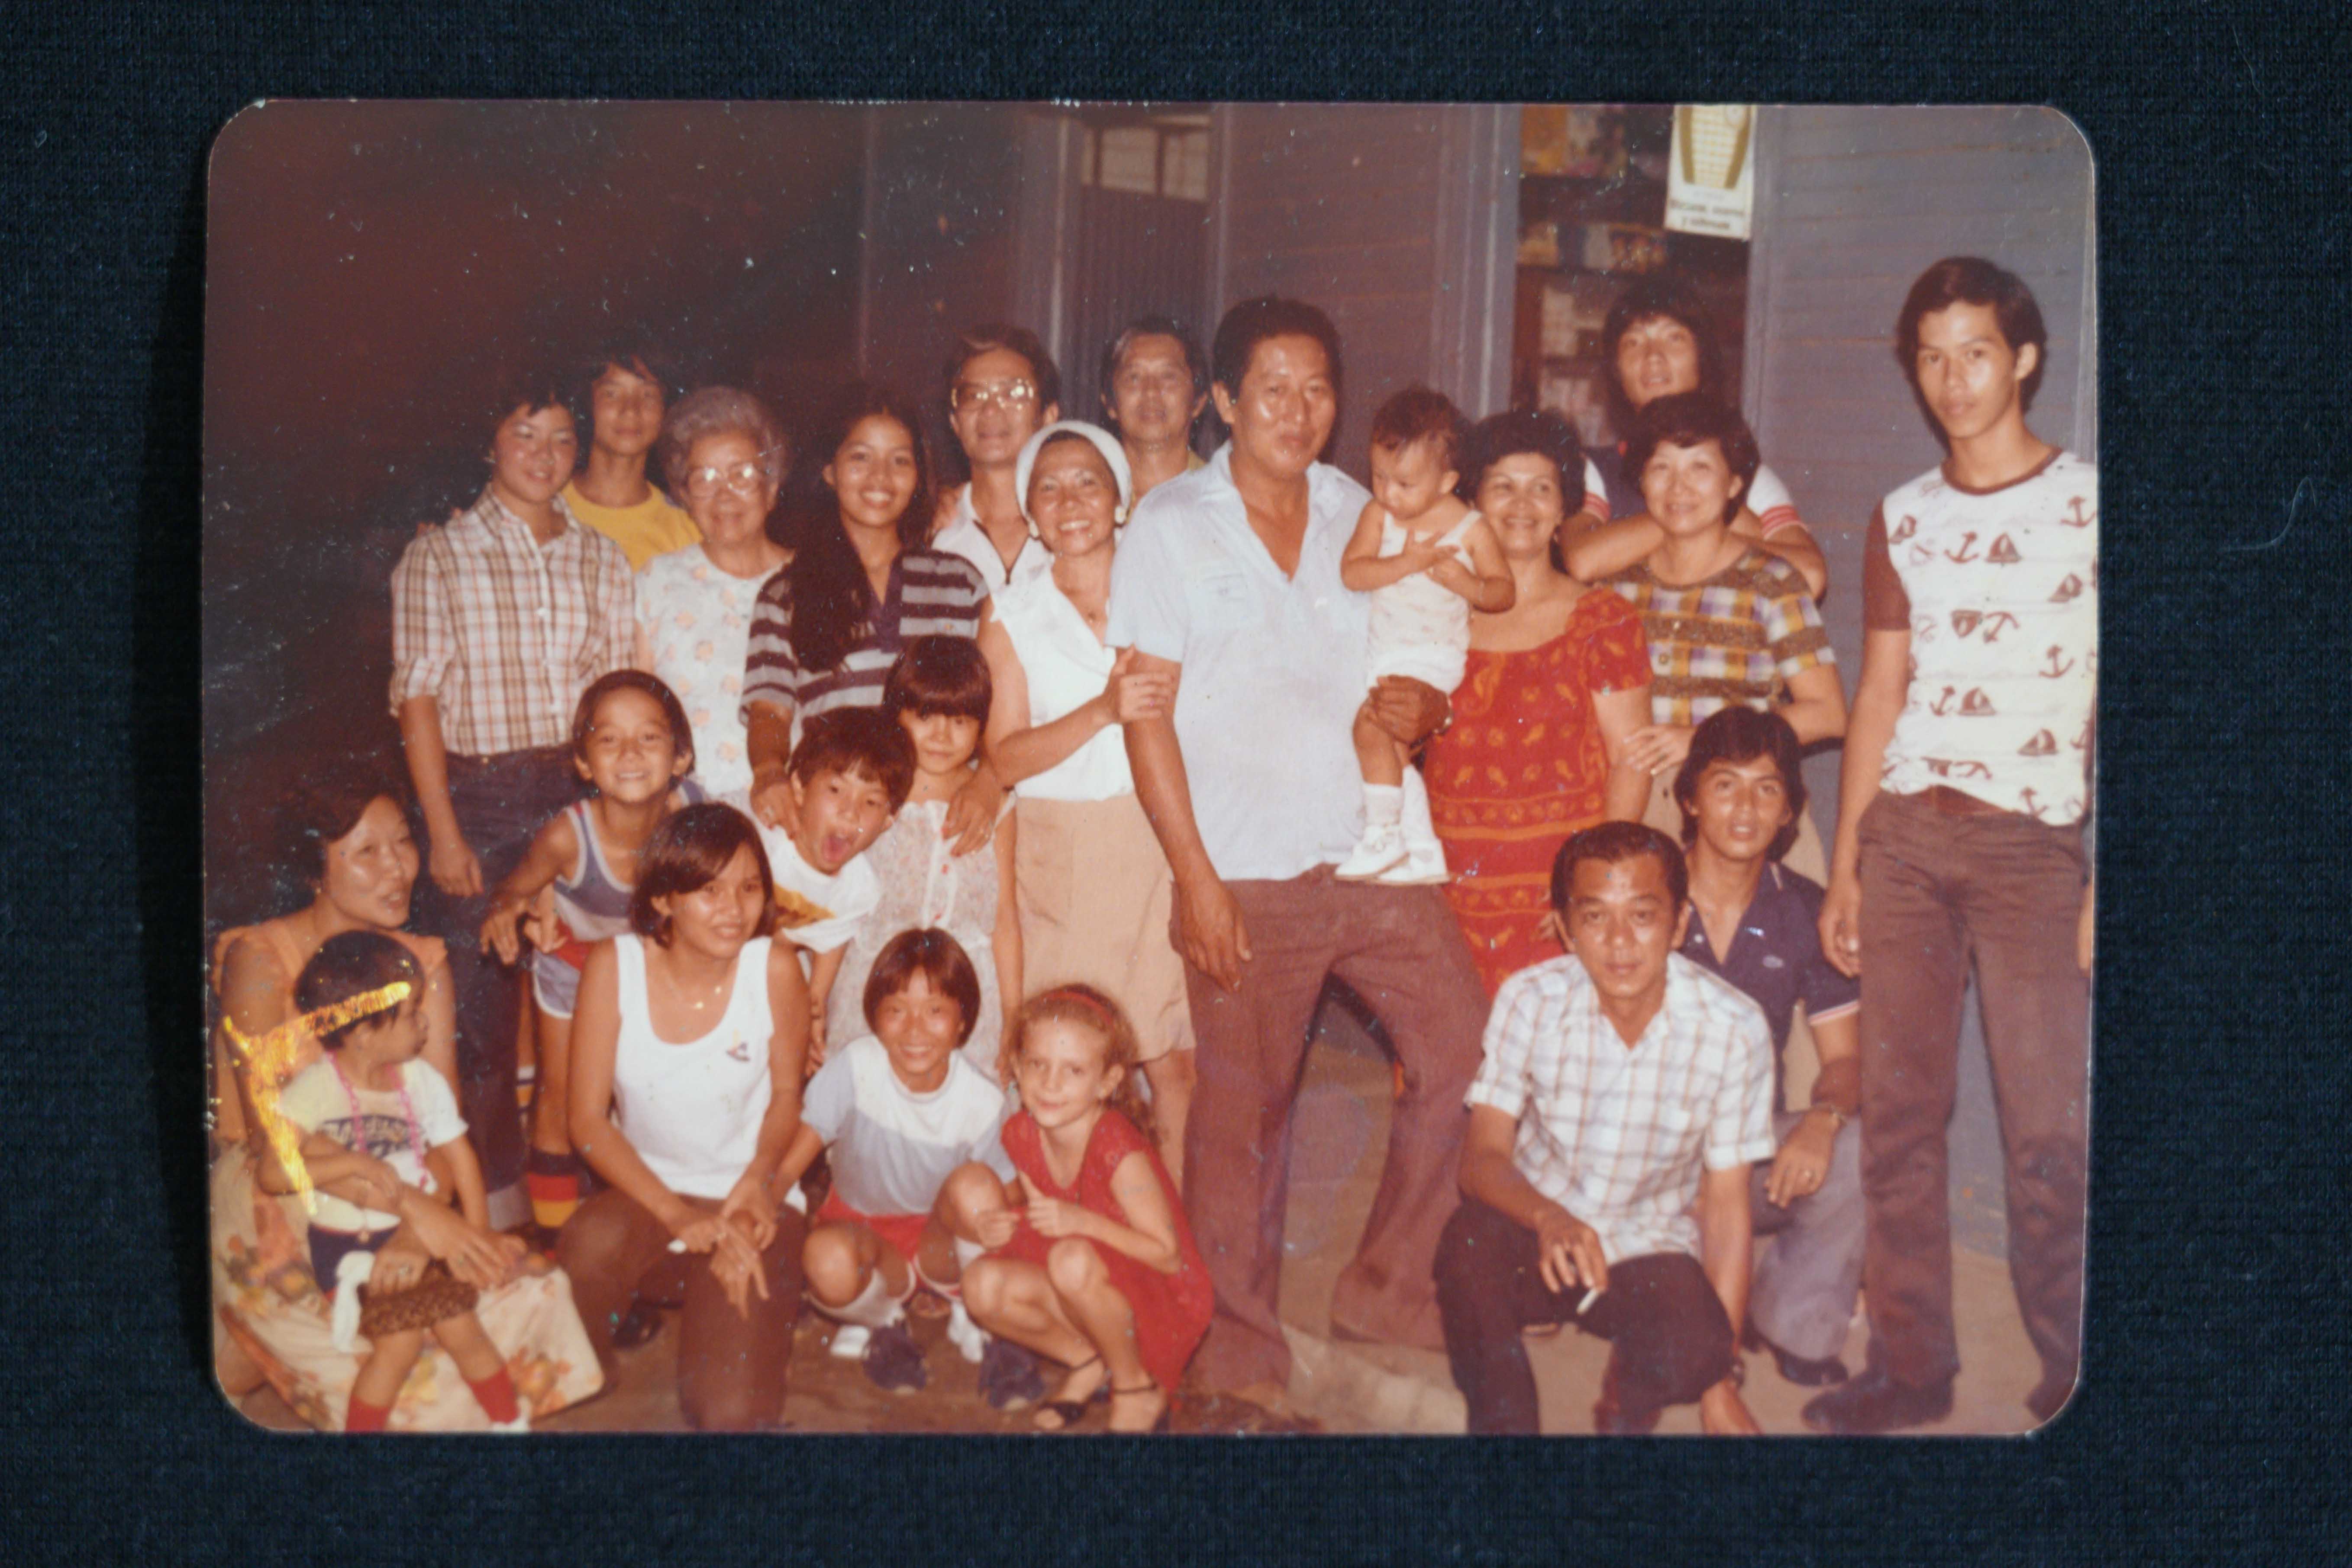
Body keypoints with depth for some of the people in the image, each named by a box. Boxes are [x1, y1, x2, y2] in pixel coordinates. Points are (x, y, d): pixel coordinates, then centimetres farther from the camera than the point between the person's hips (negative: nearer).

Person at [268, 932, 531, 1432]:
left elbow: (458, 1156, 4)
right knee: (400, 1338, -15)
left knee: (459, 1328, -5)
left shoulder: (422, 1081, -1)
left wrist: (478, 1231, -3)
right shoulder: (315, 1088, -13)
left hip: (414, 1235, 3)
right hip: (344, 1242, -3)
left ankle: (512, 1422, 14)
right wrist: (355, 1165, -27)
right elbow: (273, 1174, -18)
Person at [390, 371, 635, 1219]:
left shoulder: (601, 559, 12)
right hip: (480, 795, -2)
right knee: (478, 998, -2)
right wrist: (444, 831, -9)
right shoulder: (438, 557, 3)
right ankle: (496, 1193, 9)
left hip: (581, 789, 3)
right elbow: (419, 696, -3)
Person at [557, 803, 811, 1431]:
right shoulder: (614, 966, -14)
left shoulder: (774, 969, -16)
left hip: (745, 1195, 0)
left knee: (731, 1413, -14)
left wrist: (758, 1176, -18)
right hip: (645, 1186, 1)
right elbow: (587, 1120, -11)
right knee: (589, 1245, -37)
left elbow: (787, 1093, 1)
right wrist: (677, 1216, -20)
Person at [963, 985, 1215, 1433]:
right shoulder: (1022, 1134, -7)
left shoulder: (1118, 1150, -27)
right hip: (1096, 1296, 7)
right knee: (983, 1284, -16)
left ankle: (1138, 1390, -10)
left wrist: (1082, 1222, -33)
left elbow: (1167, 1256, -23)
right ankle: (1088, 1362, 8)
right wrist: (1005, 1219, -9)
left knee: (1072, 1259, -36)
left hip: (1163, 1302, -6)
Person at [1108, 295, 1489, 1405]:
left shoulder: (1364, 516, 10)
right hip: (1248, 874, -4)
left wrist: (1425, 707, -5)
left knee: (1463, 1048, 0)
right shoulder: (1171, 525, -2)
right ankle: (1241, 1343, 22)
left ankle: (1385, 1286, 19)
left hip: (1374, 853, 4)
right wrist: (1195, 878, -11)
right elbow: (1147, 712, -5)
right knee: (1242, 1110, 4)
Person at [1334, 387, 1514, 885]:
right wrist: (1406, 563, -23)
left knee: (1372, 722, -22)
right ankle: (1424, 852, 21)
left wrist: (1468, 584, -23)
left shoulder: (1471, 529, -8)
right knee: (1395, 749, 9)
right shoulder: (1378, 513, -1)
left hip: (1432, 658, -5)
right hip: (1383, 653, 5)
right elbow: (1351, 572, -12)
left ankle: (1383, 835, -9)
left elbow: (1504, 592, -3)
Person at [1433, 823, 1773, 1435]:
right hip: (1539, 1242, 0)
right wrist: (1549, 1219, -38)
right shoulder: (1530, 1001, -13)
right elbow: (1483, 1156, -14)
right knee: (1471, 1239, -33)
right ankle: (1503, 1423, -8)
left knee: (1692, 1352, -31)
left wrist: (1720, 1382, -10)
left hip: (1650, 1253, 0)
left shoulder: (1734, 1029, -14)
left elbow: (1725, 1201, -8)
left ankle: (1629, 1398, 6)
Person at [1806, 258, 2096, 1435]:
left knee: (2047, 1128, -5)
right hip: (1900, 835, 4)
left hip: (2029, 841, -4)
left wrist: (2109, 877, -10)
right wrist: (1844, 862, 9)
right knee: (1896, 1116, 5)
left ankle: (2075, 1376, 10)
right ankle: (1911, 1363, 15)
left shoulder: (2088, 502, 0)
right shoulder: (1903, 518, 13)